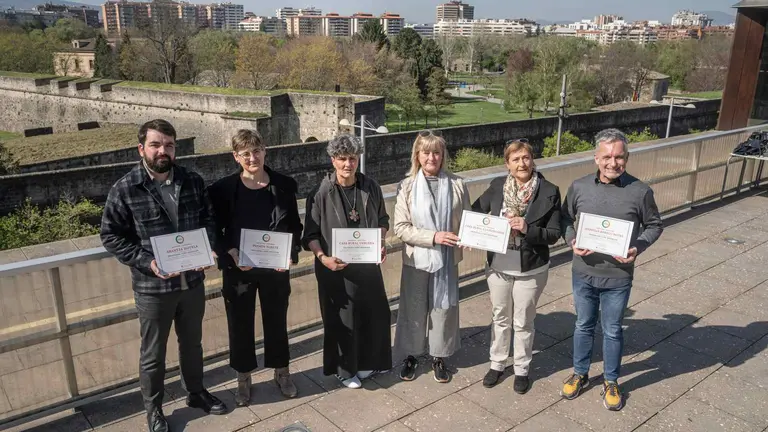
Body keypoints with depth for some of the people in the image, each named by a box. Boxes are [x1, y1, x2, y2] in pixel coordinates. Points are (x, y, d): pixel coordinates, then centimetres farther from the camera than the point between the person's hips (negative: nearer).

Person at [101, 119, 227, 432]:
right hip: (152, 287, -3)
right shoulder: (124, 190, -12)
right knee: (153, 354, 13)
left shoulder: (193, 182, -2)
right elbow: (111, 236, -8)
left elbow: (209, 219, 8)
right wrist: (146, 262, -19)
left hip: (192, 281, 3)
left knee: (192, 343, 22)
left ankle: (196, 392, 44)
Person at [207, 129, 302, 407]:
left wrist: (291, 254, -13)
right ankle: (243, 379, 33)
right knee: (240, 324, 12)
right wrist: (231, 254, -19)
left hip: (275, 267, 1)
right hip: (238, 269, -1)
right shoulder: (223, 189, -8)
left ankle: (281, 373, 37)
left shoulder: (284, 185, -4)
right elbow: (215, 232, -3)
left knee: (277, 320, 16)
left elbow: (295, 226, 3)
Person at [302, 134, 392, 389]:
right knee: (342, 319, 7)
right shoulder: (320, 194, -13)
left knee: (374, 313, 14)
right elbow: (311, 234, -8)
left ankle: (368, 361, 38)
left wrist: (381, 243, -6)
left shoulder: (371, 188, -3)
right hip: (336, 268, -4)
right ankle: (345, 369, 29)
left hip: (368, 264, 4)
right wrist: (322, 257, -23)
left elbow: (382, 220, 11)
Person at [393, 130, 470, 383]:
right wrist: (433, 237, -20)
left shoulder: (456, 185, -5)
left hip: (447, 258, 1)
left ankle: (439, 356, 33)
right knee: (414, 309, 13)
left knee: (444, 308, 12)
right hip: (416, 259, -1)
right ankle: (411, 354, 34)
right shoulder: (407, 186, -7)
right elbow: (400, 227, -10)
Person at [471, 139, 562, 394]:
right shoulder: (497, 186, -4)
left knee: (523, 323, 13)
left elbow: (554, 234, -10)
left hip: (530, 270, -2)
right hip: (498, 266, 3)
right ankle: (497, 364, 38)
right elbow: (475, 212, 8)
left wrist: (527, 229, -27)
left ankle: (522, 369, 34)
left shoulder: (549, 192, -12)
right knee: (500, 318, 19)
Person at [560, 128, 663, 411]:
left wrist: (638, 248, -16)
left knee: (612, 330, 15)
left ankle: (611, 382, 36)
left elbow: (654, 226, 1)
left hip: (618, 277, -1)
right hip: (583, 273, 2)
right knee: (584, 325, 19)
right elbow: (565, 219, 6)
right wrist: (572, 242, -13)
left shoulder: (640, 192, -12)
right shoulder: (579, 187, -7)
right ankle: (580, 374, 39)